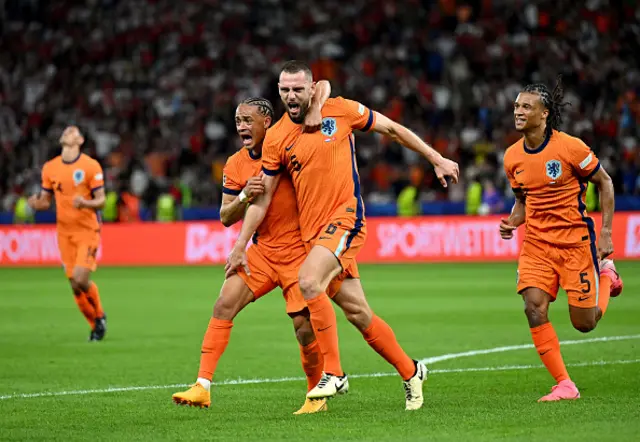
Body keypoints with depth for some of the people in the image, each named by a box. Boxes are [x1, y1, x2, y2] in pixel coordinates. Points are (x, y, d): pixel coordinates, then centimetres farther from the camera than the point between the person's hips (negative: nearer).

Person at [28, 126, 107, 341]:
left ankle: (100, 316, 9)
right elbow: (45, 200, 12)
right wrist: (36, 203, -12)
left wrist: (85, 203, -27)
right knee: (74, 284, 1)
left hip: (88, 230, -4)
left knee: (81, 279, -17)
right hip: (64, 232, 4)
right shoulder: (50, 168, 5)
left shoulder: (91, 166, -6)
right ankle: (95, 325, 19)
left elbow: (101, 200, -6)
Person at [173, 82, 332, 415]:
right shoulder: (235, 166, 4)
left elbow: (323, 85, -7)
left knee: (305, 328, -8)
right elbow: (226, 217, 6)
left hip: (298, 252, -4)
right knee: (224, 306, -11)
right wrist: (245, 196, -13)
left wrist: (314, 111, -27)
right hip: (261, 251, 4)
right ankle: (202, 387, -9)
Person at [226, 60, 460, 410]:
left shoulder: (340, 110, -2)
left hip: (345, 218, -4)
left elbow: (391, 129, 10)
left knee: (309, 281, -27)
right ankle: (410, 371, 25)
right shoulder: (276, 138, 5)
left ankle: (333, 373, -19)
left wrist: (437, 160, 12)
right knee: (358, 313, 6)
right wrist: (240, 246, 7)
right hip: (312, 230, 4)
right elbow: (262, 197, 10)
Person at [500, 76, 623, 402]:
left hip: (575, 241, -4)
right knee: (534, 307, -17)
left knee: (584, 323, -1)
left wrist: (605, 233, -7)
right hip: (536, 244, 4)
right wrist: (513, 222, -4)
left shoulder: (570, 146, -14)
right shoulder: (512, 157, 2)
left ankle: (606, 275, 33)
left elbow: (605, 183, -2)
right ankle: (564, 385, -7)